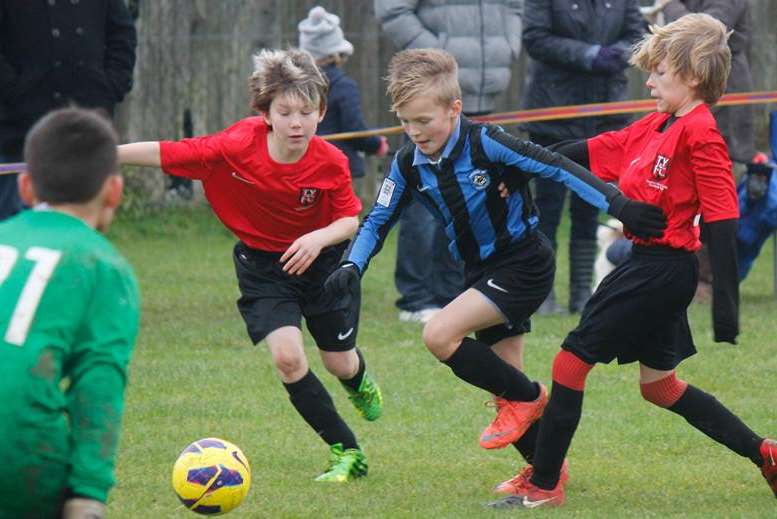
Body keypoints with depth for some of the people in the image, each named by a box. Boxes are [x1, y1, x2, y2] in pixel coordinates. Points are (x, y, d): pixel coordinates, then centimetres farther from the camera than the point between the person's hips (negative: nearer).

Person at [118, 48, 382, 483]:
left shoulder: (331, 162, -23)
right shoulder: (238, 146, -25)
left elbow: (351, 219, -12)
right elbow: (168, 154, -23)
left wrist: (320, 238, -33)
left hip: (322, 258, 1)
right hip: (262, 263, 0)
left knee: (340, 362, 11)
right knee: (287, 356, -18)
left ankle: (361, 383, 53)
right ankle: (346, 452, -5)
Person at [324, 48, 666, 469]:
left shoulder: (484, 143, -20)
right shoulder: (408, 164, -2)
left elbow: (556, 168, -20)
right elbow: (378, 220, 8)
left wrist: (618, 205, -26)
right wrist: (352, 265, -10)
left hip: (524, 265, -7)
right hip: (482, 273, 7)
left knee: (439, 335, -22)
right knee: (503, 379, 8)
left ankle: (526, 398, -4)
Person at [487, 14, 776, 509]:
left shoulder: (700, 135, -15)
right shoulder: (657, 126, 11)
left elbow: (722, 219, -19)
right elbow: (591, 152, 18)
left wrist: (726, 305, -23)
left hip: (662, 268, -10)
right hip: (651, 264, 10)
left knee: (572, 360, -5)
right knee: (659, 385, 18)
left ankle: (542, 486, 1)